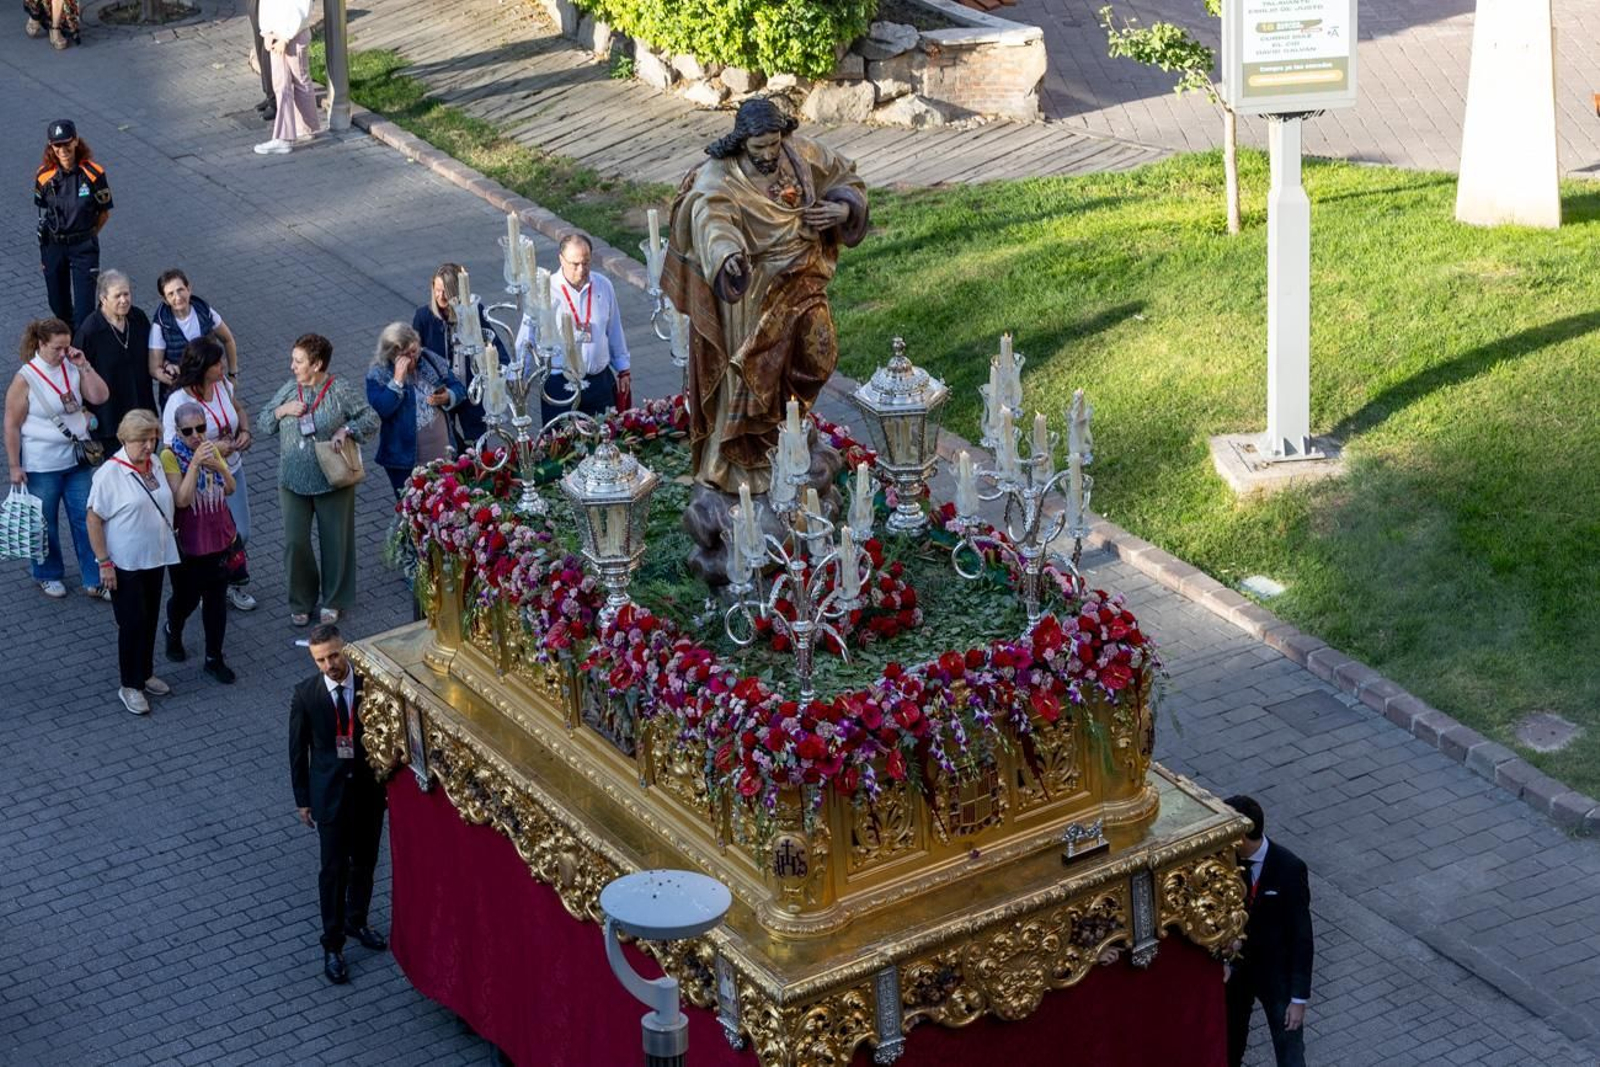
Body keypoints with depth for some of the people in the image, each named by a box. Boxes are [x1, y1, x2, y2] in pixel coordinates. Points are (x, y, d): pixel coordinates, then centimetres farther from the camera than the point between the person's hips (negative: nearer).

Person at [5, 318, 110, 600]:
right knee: (45, 524, 12)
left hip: (78, 460, 4)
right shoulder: (25, 379, -15)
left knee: (86, 520, 6)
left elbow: (100, 396, -6)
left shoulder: (72, 369, -2)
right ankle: (48, 575, 32)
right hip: (42, 466, -4)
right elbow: (12, 426, -11)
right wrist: (15, 467, -10)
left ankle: (94, 580, 15)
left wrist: (84, 366, -15)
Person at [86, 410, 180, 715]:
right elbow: (94, 519, -17)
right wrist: (104, 563, -18)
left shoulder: (155, 464, 2)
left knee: (150, 620, 16)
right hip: (125, 564, -6)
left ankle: (145, 674, 32)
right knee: (133, 622, -1)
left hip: (155, 558, 7)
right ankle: (130, 687, 11)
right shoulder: (109, 473, -19)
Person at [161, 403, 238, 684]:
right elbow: (181, 499, -26)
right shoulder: (170, 456, -17)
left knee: (216, 598, 9)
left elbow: (231, 489, -3)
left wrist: (218, 466, -22)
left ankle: (214, 658, 20)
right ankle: (173, 633, 45)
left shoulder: (212, 449, 0)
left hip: (219, 537, 4)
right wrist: (195, 464, -34)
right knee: (186, 597, 12)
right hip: (187, 542, -4)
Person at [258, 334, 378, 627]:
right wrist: (282, 411, -11)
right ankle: (301, 602, 21)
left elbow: (372, 418, -6)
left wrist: (346, 430, -22)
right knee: (295, 542, 4)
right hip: (293, 482, 3)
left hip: (333, 481, -3)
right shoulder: (289, 390, 1)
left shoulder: (341, 390, -10)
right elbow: (264, 423, 8)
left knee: (335, 541, 8)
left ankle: (334, 602, 26)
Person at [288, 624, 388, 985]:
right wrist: (302, 799, 1)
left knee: (365, 862, 18)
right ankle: (333, 945, 15)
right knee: (334, 868, 3)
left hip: (370, 788, 2)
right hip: (330, 791, -2)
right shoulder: (306, 694, -12)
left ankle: (356, 921, 41)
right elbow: (298, 749, -2)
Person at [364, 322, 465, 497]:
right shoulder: (378, 375, -9)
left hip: (442, 454, 4)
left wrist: (447, 398, -12)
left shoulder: (430, 360, 2)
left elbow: (459, 389, 10)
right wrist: (398, 380, -26)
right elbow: (381, 410, -23)